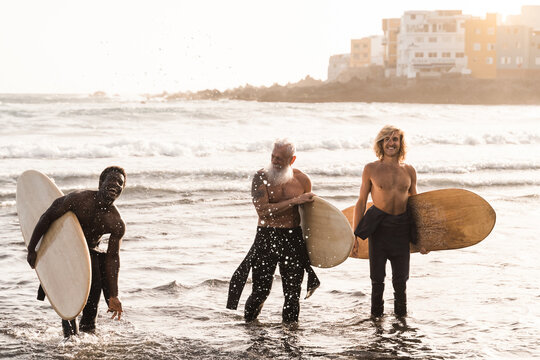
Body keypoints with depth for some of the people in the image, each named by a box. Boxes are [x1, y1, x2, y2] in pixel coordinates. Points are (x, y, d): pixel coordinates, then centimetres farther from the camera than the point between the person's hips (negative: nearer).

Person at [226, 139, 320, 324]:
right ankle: (248, 325, 20)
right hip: (267, 238, -2)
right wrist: (294, 201, -18)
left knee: (292, 291, 4)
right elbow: (262, 210, -17)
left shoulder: (302, 180, 3)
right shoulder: (261, 177, -5)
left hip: (294, 239, 2)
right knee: (261, 291, -1)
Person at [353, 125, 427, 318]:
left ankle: (401, 316, 23)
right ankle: (376, 315, 20)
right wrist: (354, 234, -3)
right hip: (378, 226, -2)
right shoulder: (371, 169, 0)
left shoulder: (409, 171, 7)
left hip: (402, 227, 2)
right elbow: (361, 202, 2)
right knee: (377, 277, 3)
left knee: (401, 278, 7)